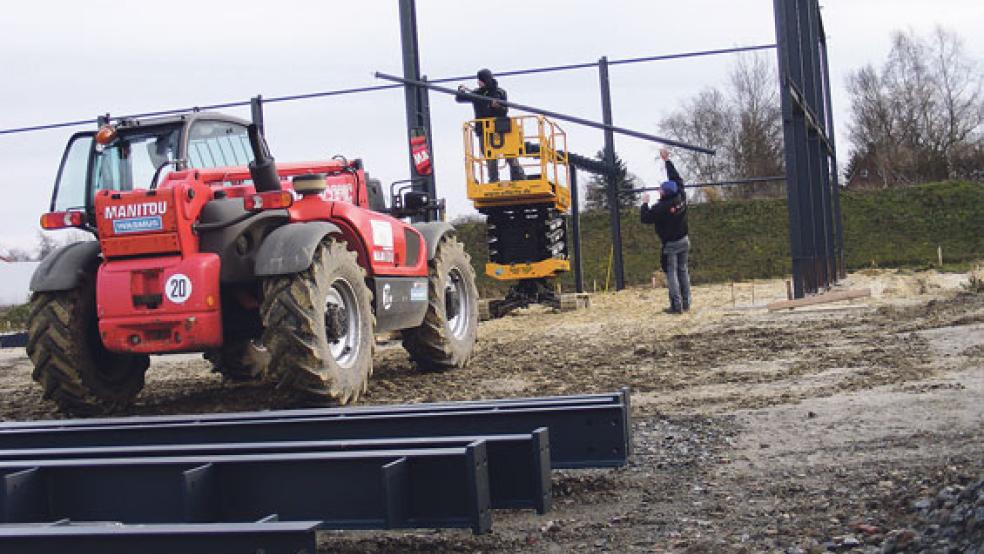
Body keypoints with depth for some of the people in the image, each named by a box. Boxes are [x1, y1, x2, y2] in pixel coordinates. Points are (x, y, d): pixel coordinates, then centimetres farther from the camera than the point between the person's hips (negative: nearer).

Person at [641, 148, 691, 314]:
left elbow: (646, 218, -13)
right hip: (684, 241, 7)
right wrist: (667, 160, 17)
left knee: (671, 273, -3)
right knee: (683, 270, 13)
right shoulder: (681, 197, -3)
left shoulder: (661, 207, -21)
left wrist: (645, 203, 2)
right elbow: (677, 179, 11)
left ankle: (676, 305, -8)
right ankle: (686, 303, 14)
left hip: (670, 245, -7)